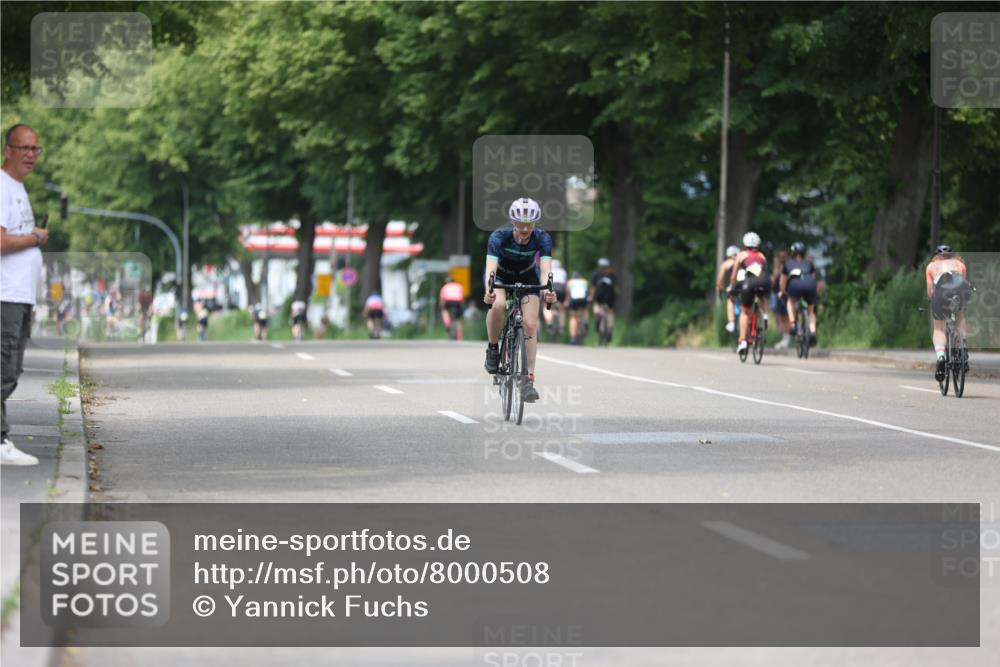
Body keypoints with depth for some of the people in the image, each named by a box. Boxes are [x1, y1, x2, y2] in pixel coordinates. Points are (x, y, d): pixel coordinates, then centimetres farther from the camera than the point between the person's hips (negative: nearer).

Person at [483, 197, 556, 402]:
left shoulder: (542, 239, -28)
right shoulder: (499, 237, -32)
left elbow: (546, 268, -39)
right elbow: (491, 267, -43)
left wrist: (546, 289, -60)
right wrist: (489, 290, -62)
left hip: (527, 277, 1)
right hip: (501, 275, -1)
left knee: (531, 324, -15)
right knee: (498, 305, -34)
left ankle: (529, 380, -9)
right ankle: (493, 349, -10)